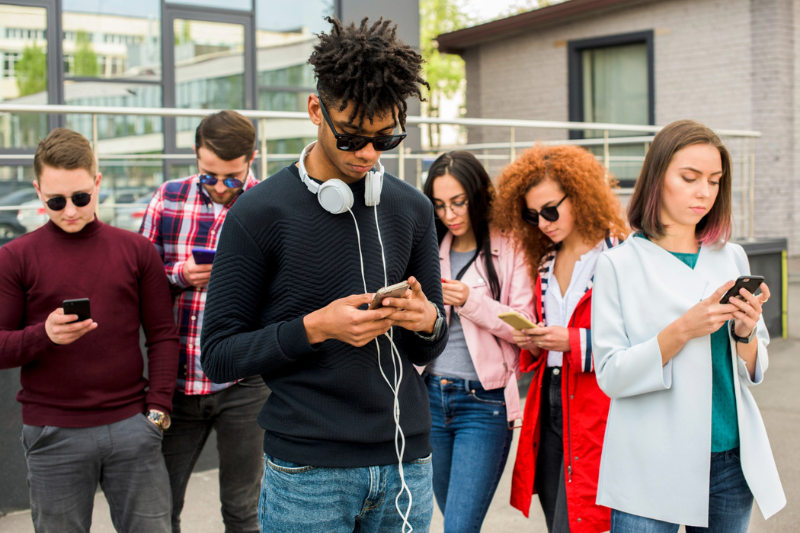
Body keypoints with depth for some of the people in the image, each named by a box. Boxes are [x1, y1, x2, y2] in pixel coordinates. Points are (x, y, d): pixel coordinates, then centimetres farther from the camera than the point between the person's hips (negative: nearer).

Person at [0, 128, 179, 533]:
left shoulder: (136, 250, 6)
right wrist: (44, 335, -20)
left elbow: (163, 335, 7)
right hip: (53, 435, -1)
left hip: (131, 427, 1)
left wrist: (158, 410, -1)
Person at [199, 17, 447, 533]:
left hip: (406, 460, 4)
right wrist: (315, 328, -19)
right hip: (308, 469, -4)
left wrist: (428, 320, -10)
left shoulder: (412, 208, 6)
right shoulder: (261, 213, -7)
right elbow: (219, 355, -6)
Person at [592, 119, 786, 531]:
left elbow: (754, 372, 9)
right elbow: (611, 375, -11)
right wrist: (681, 331, -22)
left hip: (730, 463, 4)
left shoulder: (732, 258, 7)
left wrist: (745, 333, -11)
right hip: (651, 468, -4)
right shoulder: (618, 265, -5)